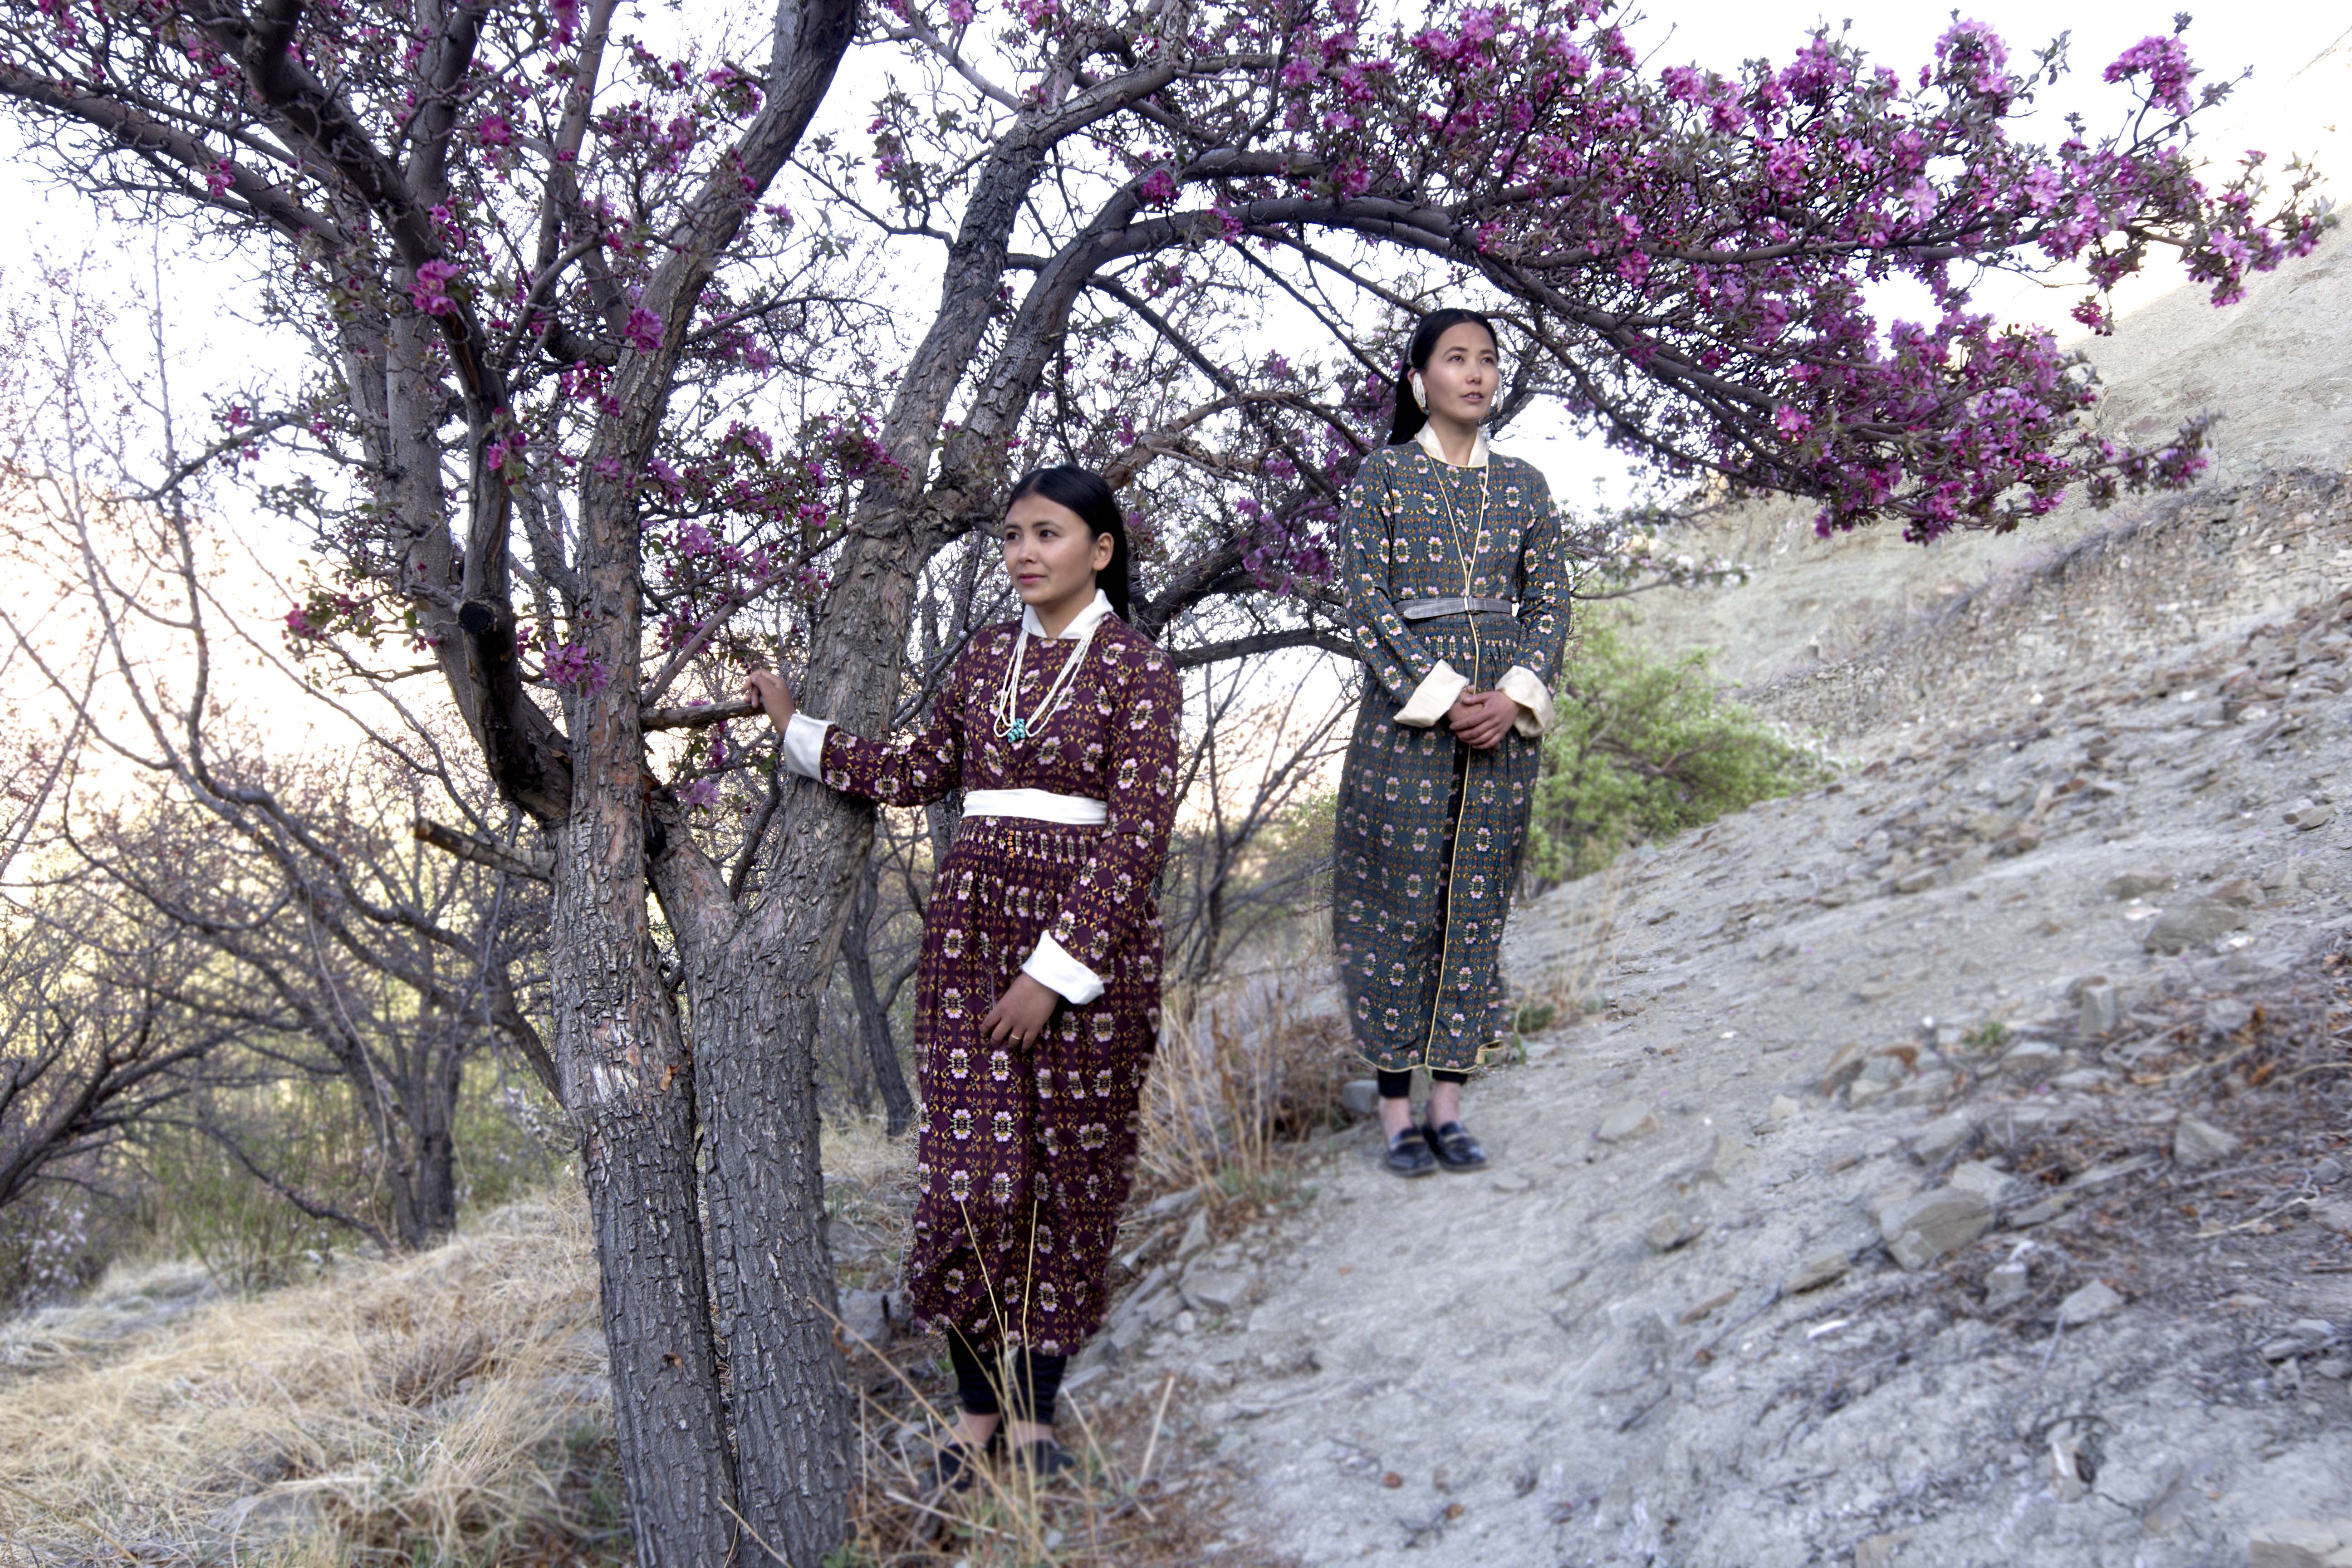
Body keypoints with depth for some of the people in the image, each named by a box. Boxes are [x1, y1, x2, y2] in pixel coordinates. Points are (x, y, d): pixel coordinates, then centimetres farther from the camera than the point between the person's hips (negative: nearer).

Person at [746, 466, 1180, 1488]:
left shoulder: (1135, 668, -6)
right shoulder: (987, 656, 10)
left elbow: (1136, 834, -13)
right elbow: (922, 771, 22)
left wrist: (1055, 969, -17)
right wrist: (798, 729, 18)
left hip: (1090, 933, -4)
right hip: (974, 922, 4)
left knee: (1070, 1172, 6)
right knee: (974, 1168, -2)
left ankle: (1035, 1406, 17)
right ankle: (978, 1399, 12)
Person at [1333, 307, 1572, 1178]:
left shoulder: (1524, 486, 12)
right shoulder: (1384, 476, 2)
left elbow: (1550, 600, 9)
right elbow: (1368, 601, -6)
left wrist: (1517, 696, -8)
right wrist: (1441, 696, -14)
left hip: (1504, 715, 4)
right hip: (1406, 713, -3)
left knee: (1478, 901, 4)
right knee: (1400, 900, -2)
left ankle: (1449, 1104, 12)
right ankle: (1398, 1111, 6)